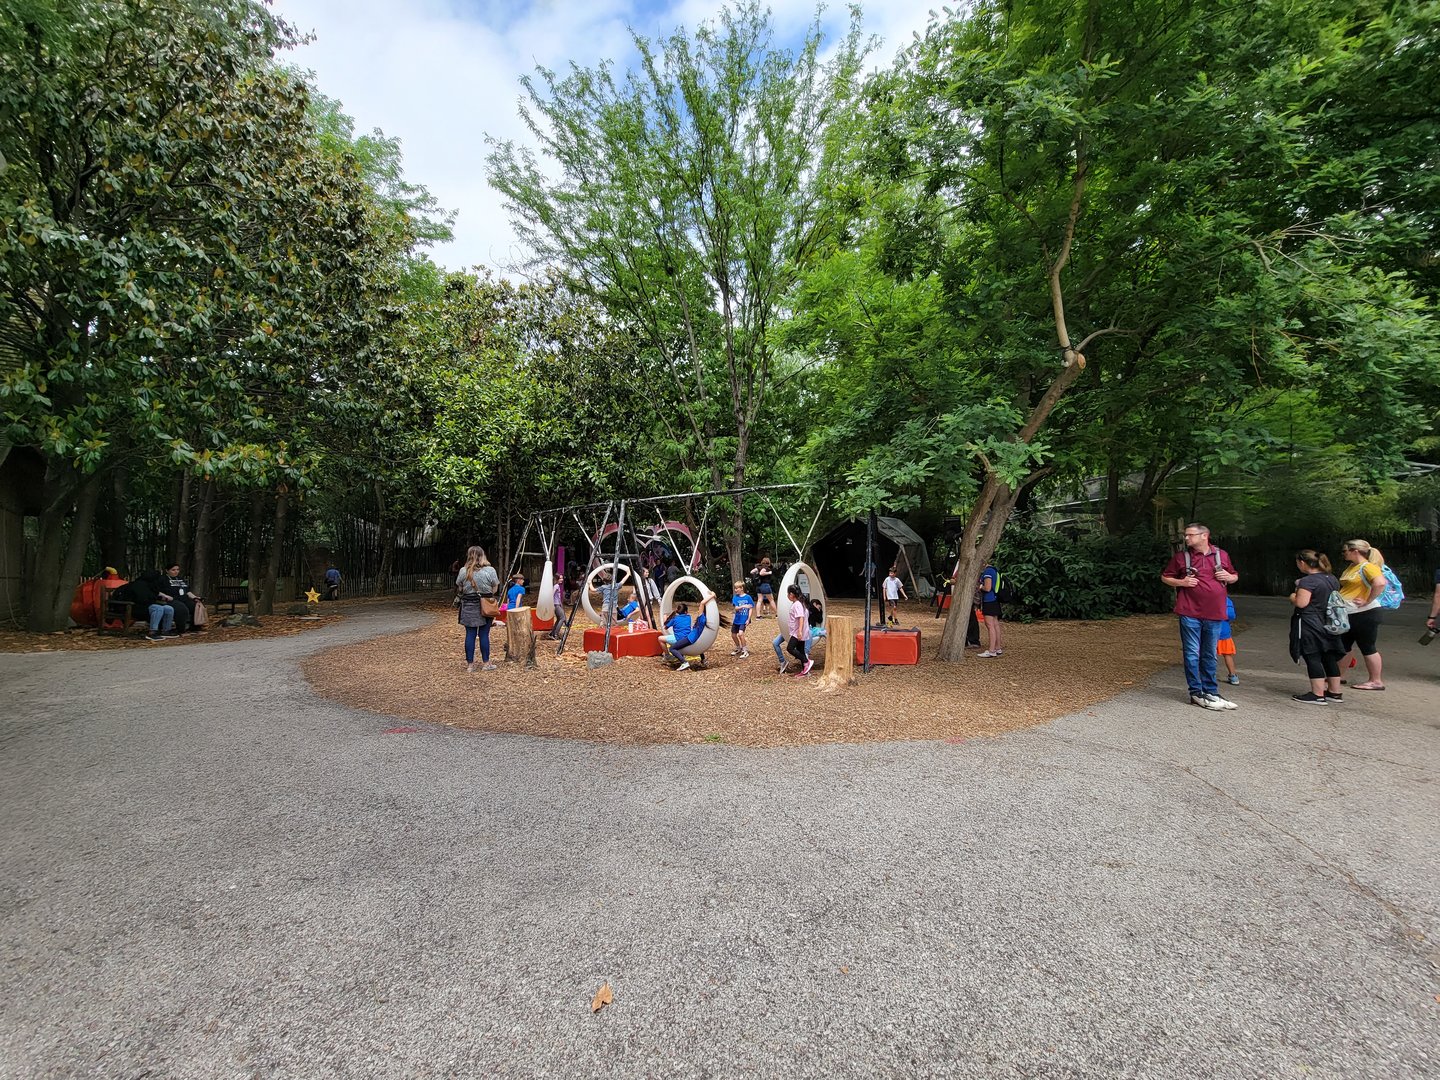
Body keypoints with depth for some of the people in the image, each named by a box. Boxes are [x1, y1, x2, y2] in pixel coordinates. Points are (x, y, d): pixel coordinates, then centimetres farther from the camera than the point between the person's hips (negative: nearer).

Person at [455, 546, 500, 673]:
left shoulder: (463, 571, -4)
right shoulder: (490, 570, -8)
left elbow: (459, 589, 7)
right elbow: (494, 589, -2)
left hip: (468, 606, 1)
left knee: (470, 634, 7)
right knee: (484, 635, 6)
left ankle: (470, 664, 12)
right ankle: (485, 663, 13)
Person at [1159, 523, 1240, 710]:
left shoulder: (1221, 555, 8)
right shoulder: (1181, 557, 1)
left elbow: (1235, 576, 21)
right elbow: (1165, 577, 9)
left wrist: (1228, 577, -1)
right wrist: (1181, 582, -9)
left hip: (1214, 614, 3)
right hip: (1190, 614, -3)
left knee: (1209, 656, 12)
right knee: (1192, 654, -1)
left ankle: (1211, 692, 22)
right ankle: (1197, 694, 6)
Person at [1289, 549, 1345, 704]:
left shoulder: (1307, 581, -17)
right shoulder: (1332, 578, 11)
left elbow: (1301, 603, -24)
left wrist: (1293, 596, -3)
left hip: (1309, 625, -9)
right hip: (1328, 625, 9)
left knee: (1312, 658, -4)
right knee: (1329, 658, 14)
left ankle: (1318, 695, -1)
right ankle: (1335, 693, 21)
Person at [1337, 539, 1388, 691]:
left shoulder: (1368, 567, -14)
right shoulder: (1351, 567, 13)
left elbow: (1380, 583, -31)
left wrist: (1367, 601, -24)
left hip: (1364, 614, -9)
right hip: (1348, 615, 9)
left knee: (1368, 648, 1)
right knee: (1342, 646, 14)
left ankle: (1376, 681, 11)